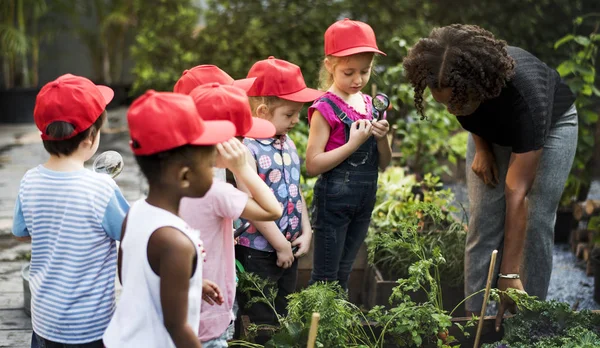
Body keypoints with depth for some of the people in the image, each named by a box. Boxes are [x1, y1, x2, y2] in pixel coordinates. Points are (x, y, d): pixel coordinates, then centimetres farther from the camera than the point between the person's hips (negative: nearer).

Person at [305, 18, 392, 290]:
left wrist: (382, 137, -9)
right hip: (334, 200, -6)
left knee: (343, 277, 17)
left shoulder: (369, 104, 7)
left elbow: (383, 164, 10)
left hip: (364, 201, 7)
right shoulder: (326, 108, -12)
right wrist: (353, 143, -21)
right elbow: (313, 165, -18)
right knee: (325, 279, 0)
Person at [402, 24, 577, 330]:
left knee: (536, 222, -10)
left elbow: (516, 195, -41)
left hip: (550, 123, -4)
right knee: (483, 221, -5)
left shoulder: (526, 93, -45)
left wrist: (509, 275, -40)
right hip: (492, 128, 4)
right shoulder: (458, 82, -34)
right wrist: (481, 147, -13)